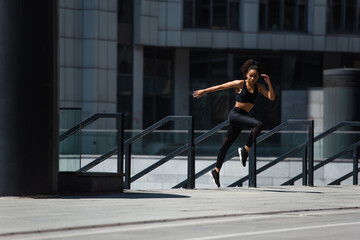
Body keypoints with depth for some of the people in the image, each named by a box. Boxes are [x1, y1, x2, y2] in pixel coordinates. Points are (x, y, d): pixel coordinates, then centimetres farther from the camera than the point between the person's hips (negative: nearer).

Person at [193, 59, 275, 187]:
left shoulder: (258, 87, 8)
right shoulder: (240, 84, -7)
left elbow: (272, 97, 2)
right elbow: (220, 87, 1)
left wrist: (269, 83, -11)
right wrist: (203, 91, 6)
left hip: (243, 116, 6)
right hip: (235, 114, -6)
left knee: (227, 144, 11)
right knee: (258, 125, -27)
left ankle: (216, 171, 18)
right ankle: (245, 150, -18)